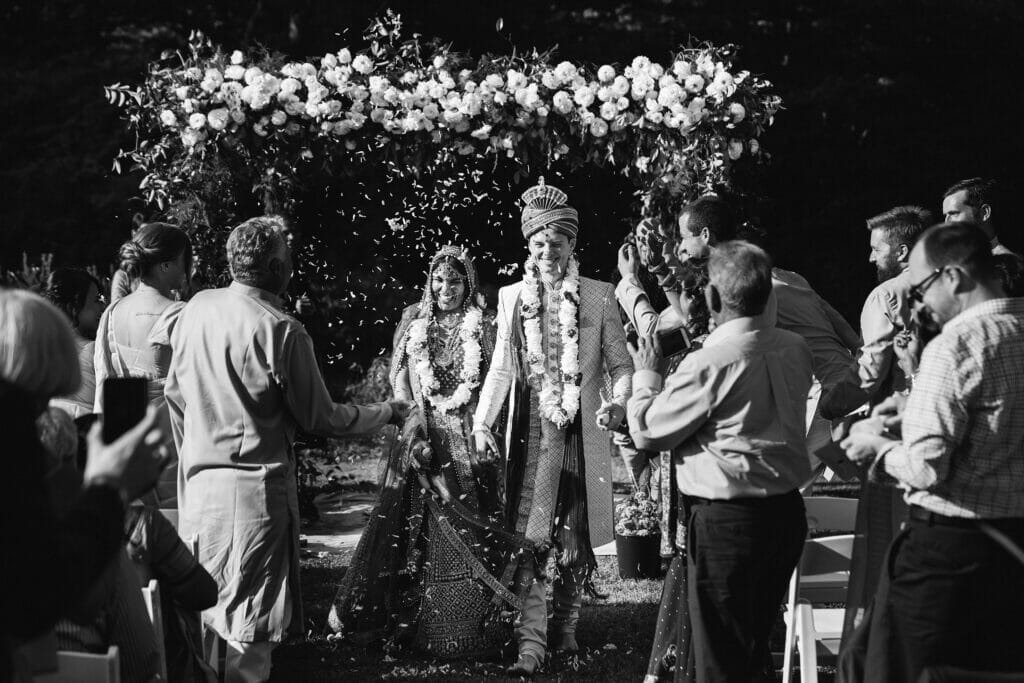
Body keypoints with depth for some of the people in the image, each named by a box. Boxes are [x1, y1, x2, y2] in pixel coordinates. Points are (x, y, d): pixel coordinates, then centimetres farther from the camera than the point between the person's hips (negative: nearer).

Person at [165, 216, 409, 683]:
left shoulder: (196, 309, 2)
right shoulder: (281, 332, -15)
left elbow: (174, 391, 12)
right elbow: (320, 419, -9)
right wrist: (387, 413, 6)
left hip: (199, 480, 6)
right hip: (256, 484, -6)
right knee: (250, 615, 2)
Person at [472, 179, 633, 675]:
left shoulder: (598, 296, 3)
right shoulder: (511, 298, 9)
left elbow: (620, 364, 4)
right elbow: (500, 370, 10)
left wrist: (618, 402, -16)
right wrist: (482, 423, -2)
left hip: (582, 435, -1)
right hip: (531, 435, 1)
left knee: (575, 543, 6)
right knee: (530, 542, -5)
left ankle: (565, 627, 25)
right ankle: (531, 643, -5)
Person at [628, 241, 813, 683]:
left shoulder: (709, 363, -20)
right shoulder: (796, 350, 1)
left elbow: (647, 431, -11)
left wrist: (646, 374, 6)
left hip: (727, 520, -7)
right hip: (787, 510, 7)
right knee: (755, 643, 22)